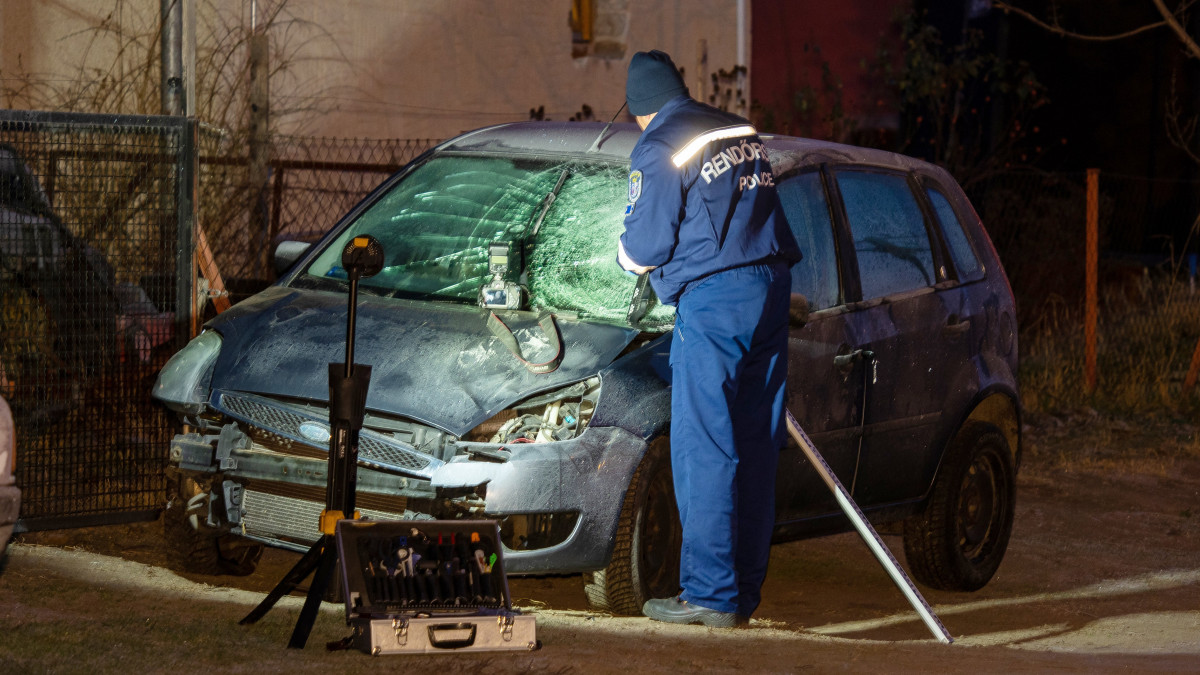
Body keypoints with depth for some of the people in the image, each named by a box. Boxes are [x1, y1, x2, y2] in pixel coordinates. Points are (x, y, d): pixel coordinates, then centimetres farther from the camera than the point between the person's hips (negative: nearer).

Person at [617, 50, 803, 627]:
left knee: (704, 452, -4)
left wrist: (625, 252, 14)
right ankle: (746, 589, 13)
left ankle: (710, 594, -5)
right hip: (770, 286, 8)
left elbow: (645, 247, -7)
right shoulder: (742, 133, 16)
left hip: (713, 299, -8)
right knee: (755, 448, 9)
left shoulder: (658, 150, -6)